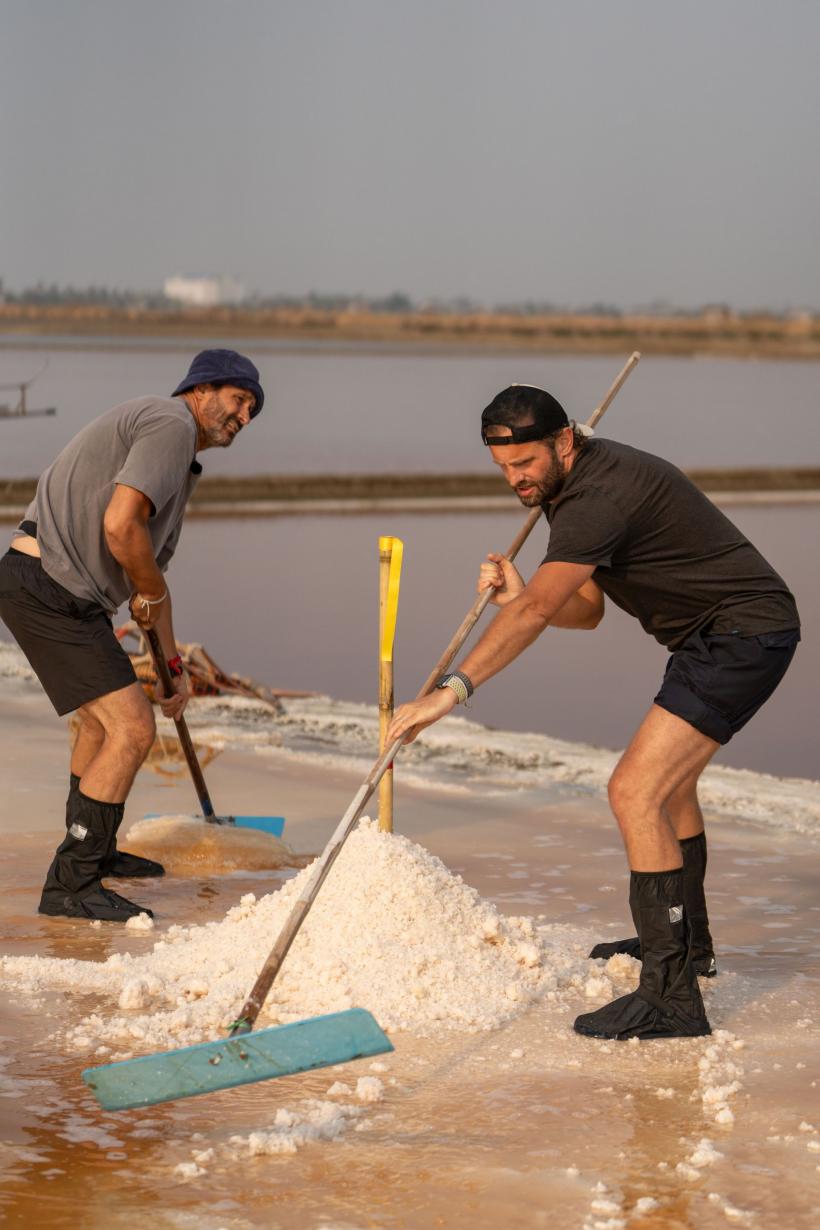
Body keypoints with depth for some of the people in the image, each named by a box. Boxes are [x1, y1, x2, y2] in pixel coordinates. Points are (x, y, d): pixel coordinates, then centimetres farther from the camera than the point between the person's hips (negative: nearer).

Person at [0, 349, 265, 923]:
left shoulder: (182, 462, 23)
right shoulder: (170, 423, -10)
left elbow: (151, 570, 31)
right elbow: (120, 525, -23)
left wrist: (174, 666, 35)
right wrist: (152, 593, -4)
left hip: (60, 592, 11)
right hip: (49, 589, -11)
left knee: (107, 717, 28)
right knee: (131, 729, -12)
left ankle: (94, 851, 47)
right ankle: (71, 884, -7)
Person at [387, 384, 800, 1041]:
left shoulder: (600, 494, -24)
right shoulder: (588, 481, 10)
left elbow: (538, 608, -34)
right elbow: (586, 609, 12)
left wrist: (452, 689, -40)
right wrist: (516, 595, -7)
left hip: (745, 633, -11)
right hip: (718, 637, 11)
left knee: (637, 791, -20)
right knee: (668, 776, 28)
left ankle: (671, 996, -22)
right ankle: (686, 942, 47)